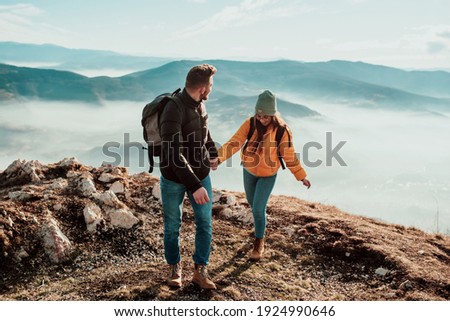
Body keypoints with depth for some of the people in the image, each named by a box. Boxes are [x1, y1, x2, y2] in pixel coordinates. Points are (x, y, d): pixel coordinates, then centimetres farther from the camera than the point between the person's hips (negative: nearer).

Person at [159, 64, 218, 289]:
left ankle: (200, 270, 22)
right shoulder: (173, 111, -25)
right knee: (172, 226, 11)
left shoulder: (199, 105, -1)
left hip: (201, 175, 6)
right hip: (174, 179, -6)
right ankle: (174, 268, 33)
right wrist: (194, 186, -35)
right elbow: (174, 154, -31)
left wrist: (213, 154, 33)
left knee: (205, 224, 6)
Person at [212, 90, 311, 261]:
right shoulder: (250, 124, -18)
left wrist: (301, 177, -6)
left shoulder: (282, 131, -23)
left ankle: (259, 243, 18)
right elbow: (234, 143, -26)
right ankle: (260, 225, 54)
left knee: (258, 208, -7)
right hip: (249, 171, 3)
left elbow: (290, 156, -12)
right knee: (252, 202, 21)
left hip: (268, 175, -3)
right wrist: (218, 158, -41)